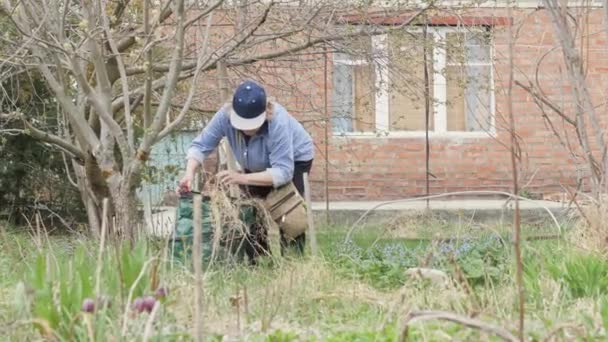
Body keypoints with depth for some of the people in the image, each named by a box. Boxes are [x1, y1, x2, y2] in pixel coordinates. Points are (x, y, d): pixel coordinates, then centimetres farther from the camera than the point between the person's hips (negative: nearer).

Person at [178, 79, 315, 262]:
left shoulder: (278, 123, -40)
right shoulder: (225, 115, -30)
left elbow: (283, 172, -43)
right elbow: (201, 145, -23)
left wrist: (242, 178, -51)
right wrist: (190, 173, -41)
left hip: (294, 159, -4)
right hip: (257, 165, 5)